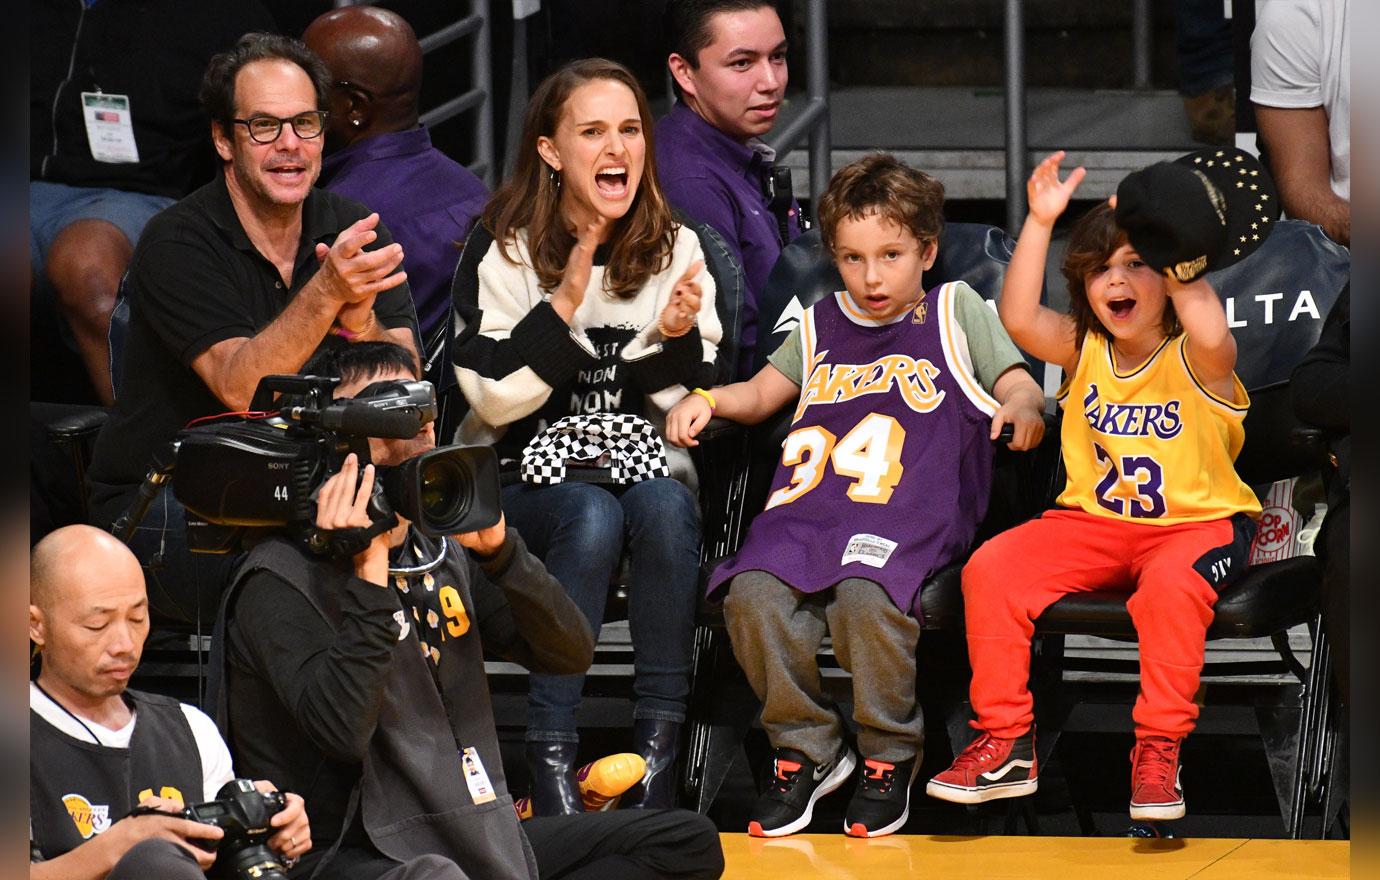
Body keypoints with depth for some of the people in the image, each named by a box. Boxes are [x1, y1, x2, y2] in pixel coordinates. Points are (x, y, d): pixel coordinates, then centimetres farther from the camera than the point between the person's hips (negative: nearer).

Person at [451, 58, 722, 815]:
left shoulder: (676, 249, 6)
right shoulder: (501, 249, -2)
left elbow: (695, 403, 4)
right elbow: (493, 399, -10)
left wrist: (677, 336, -16)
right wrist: (565, 303, -18)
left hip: (645, 466, 2)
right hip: (524, 476, -2)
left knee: (663, 507, -32)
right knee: (593, 516, -34)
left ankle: (657, 744, -27)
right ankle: (550, 753, -30)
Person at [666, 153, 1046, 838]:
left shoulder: (955, 310, 15)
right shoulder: (822, 326, 27)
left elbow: (1019, 385, 9)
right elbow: (761, 393, 32)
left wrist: (1022, 406, -15)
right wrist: (706, 400, 11)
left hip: (911, 515, -4)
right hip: (808, 509, 4)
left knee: (866, 597, -35)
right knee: (753, 594, -26)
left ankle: (889, 757, -11)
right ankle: (806, 750, -5)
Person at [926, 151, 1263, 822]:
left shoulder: (1196, 359, -10)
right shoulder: (1082, 350, 3)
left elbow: (1212, 336, -36)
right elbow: (1018, 318, -16)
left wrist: (1182, 263, -40)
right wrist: (1040, 223, -25)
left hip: (1198, 522, -5)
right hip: (1095, 521, 5)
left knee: (1170, 584, -39)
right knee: (991, 567, -17)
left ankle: (1159, 750, -24)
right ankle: (1005, 743, -8)